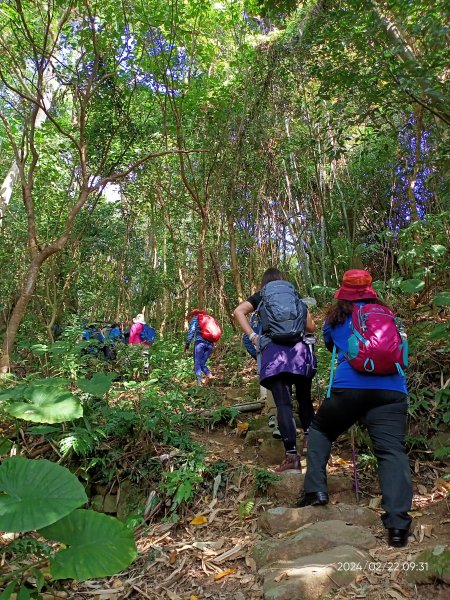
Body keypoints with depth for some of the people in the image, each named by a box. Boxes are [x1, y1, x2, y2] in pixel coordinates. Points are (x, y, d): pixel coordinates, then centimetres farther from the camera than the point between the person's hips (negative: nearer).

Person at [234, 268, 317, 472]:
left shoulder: (261, 297, 17)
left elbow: (238, 311, 1)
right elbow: (311, 326, 22)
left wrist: (252, 336, 2)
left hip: (274, 352, -2)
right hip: (300, 350, 2)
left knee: (283, 404, -5)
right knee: (304, 399, 18)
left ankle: (292, 455, -12)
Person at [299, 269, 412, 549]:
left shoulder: (335, 319, 17)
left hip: (350, 386, -1)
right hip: (392, 388, 2)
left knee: (320, 431, 19)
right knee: (391, 450, -4)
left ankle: (316, 491, 10)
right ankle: (398, 523, -18)